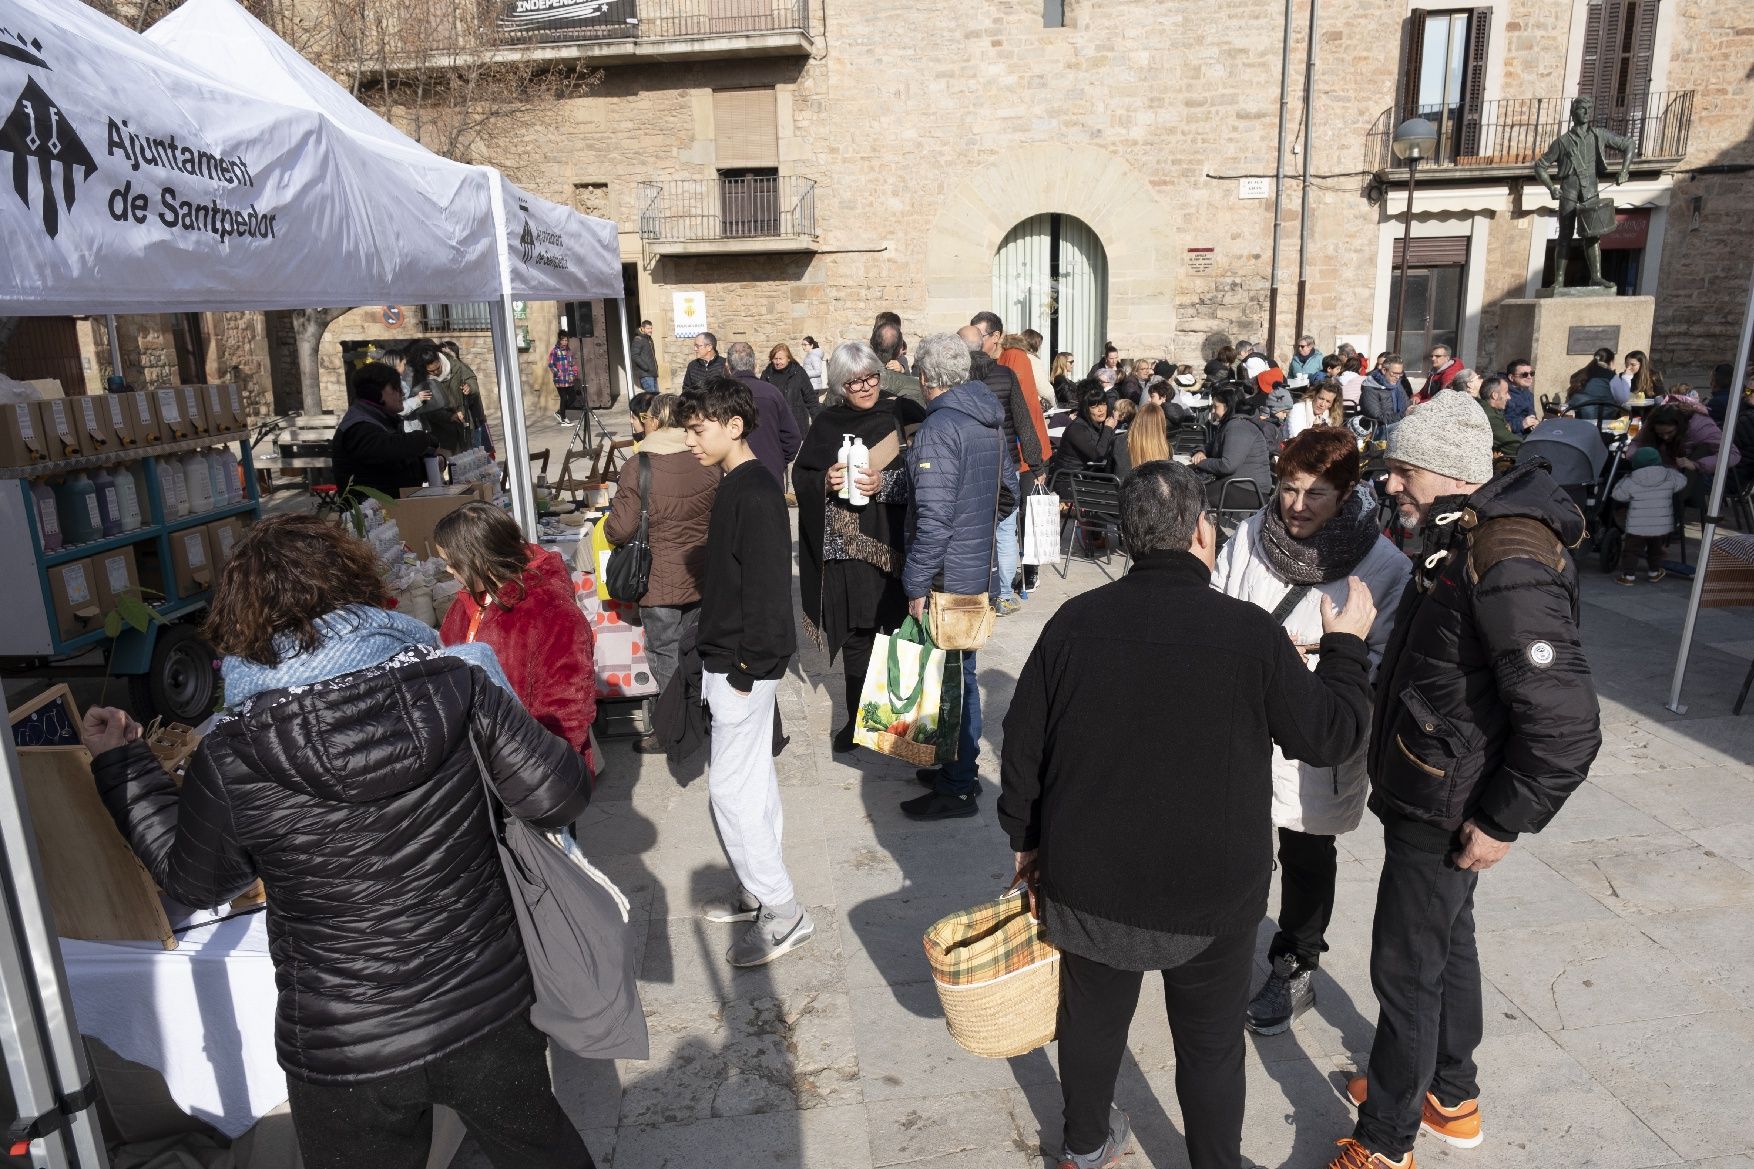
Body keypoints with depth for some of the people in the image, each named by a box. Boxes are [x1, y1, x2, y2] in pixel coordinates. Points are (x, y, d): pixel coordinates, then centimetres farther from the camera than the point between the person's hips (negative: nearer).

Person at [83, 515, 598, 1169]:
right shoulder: (455, 685, -18)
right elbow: (560, 795, -11)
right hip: (490, 1012, 1)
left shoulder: (229, 758, -18)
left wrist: (119, 765, 14)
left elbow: (196, 880, 2)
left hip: (347, 1055, -1)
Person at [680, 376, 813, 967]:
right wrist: (732, 661, 17)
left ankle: (783, 914, 7)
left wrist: (745, 668, -20)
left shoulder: (754, 494, -19)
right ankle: (758, 890, 30)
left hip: (741, 664, -10)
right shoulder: (740, 485, 11)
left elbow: (766, 587, -23)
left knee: (729, 786, -3)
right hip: (732, 658, 10)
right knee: (753, 777, 17)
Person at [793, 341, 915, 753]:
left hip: (887, 547, -2)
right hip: (841, 548, 2)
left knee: (887, 630, -3)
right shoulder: (826, 424, 8)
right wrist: (824, 481, -11)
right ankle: (857, 716, 18)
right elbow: (800, 475, 8)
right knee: (853, 635, 5)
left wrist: (884, 483, -18)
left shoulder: (897, 417, 1)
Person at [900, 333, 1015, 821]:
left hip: (946, 575, -9)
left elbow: (933, 518, -24)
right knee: (962, 672, 19)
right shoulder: (988, 421, 8)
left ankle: (957, 788, 13)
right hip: (979, 568, 9)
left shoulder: (938, 427, -18)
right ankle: (962, 768, 31)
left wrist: (916, 586, -20)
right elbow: (1009, 491, 17)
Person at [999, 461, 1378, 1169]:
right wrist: (1346, 646, 10)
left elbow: (1023, 744, -3)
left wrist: (1026, 838, 12)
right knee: (1212, 1043, 19)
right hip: (1214, 895, -2)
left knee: (1092, 1018, 23)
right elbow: (1332, 737, -5)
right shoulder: (1250, 631, -18)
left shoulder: (1076, 620, -11)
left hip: (1090, 879, 3)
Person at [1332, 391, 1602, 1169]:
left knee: (1405, 968, 5)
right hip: (1421, 792, 10)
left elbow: (1566, 725, -29)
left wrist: (1504, 821, -20)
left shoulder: (1508, 568, -28)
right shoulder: (1458, 540, 2)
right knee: (1446, 941, 24)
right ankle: (1451, 1097, 47)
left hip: (1446, 813, -10)